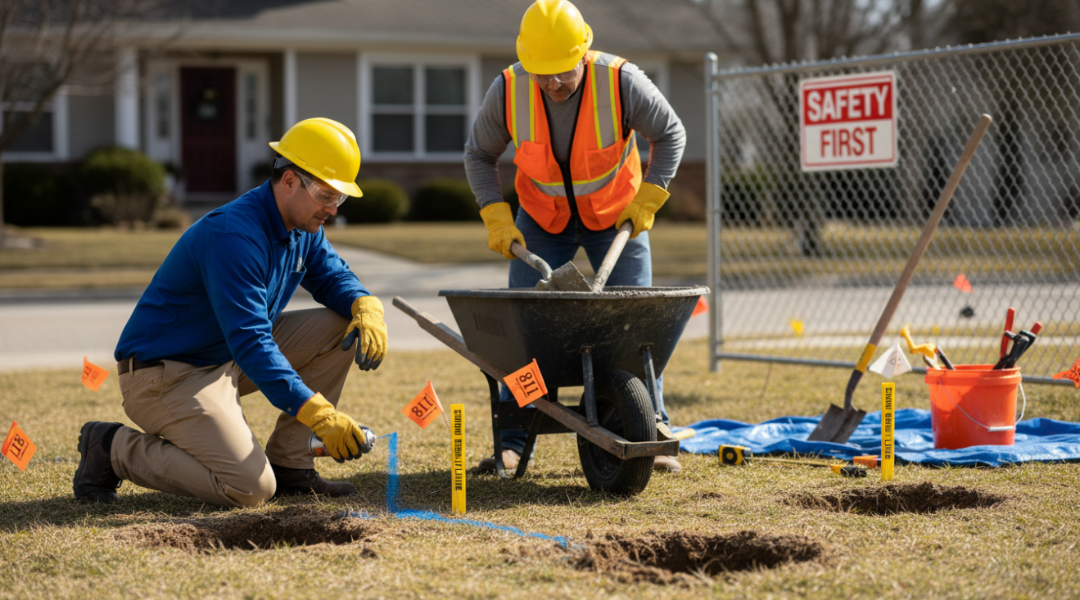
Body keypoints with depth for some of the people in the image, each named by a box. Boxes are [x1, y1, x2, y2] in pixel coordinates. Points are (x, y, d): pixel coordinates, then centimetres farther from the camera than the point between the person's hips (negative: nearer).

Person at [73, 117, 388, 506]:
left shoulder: (303, 228, 2)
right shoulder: (234, 236, -27)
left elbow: (333, 277, 18)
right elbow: (249, 343, -33)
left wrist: (365, 305, -8)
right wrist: (319, 415, -39)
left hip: (229, 363, 9)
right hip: (166, 377, -9)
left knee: (339, 327, -2)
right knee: (251, 489, -24)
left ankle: (287, 465, 4)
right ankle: (114, 449, -5)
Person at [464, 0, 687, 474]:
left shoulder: (621, 82, -28)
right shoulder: (508, 90, -23)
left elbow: (670, 133, -11)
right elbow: (479, 154, -7)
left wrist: (648, 199, -19)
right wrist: (496, 219, -17)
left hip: (616, 216, -1)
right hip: (542, 218, 1)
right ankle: (512, 441, -1)